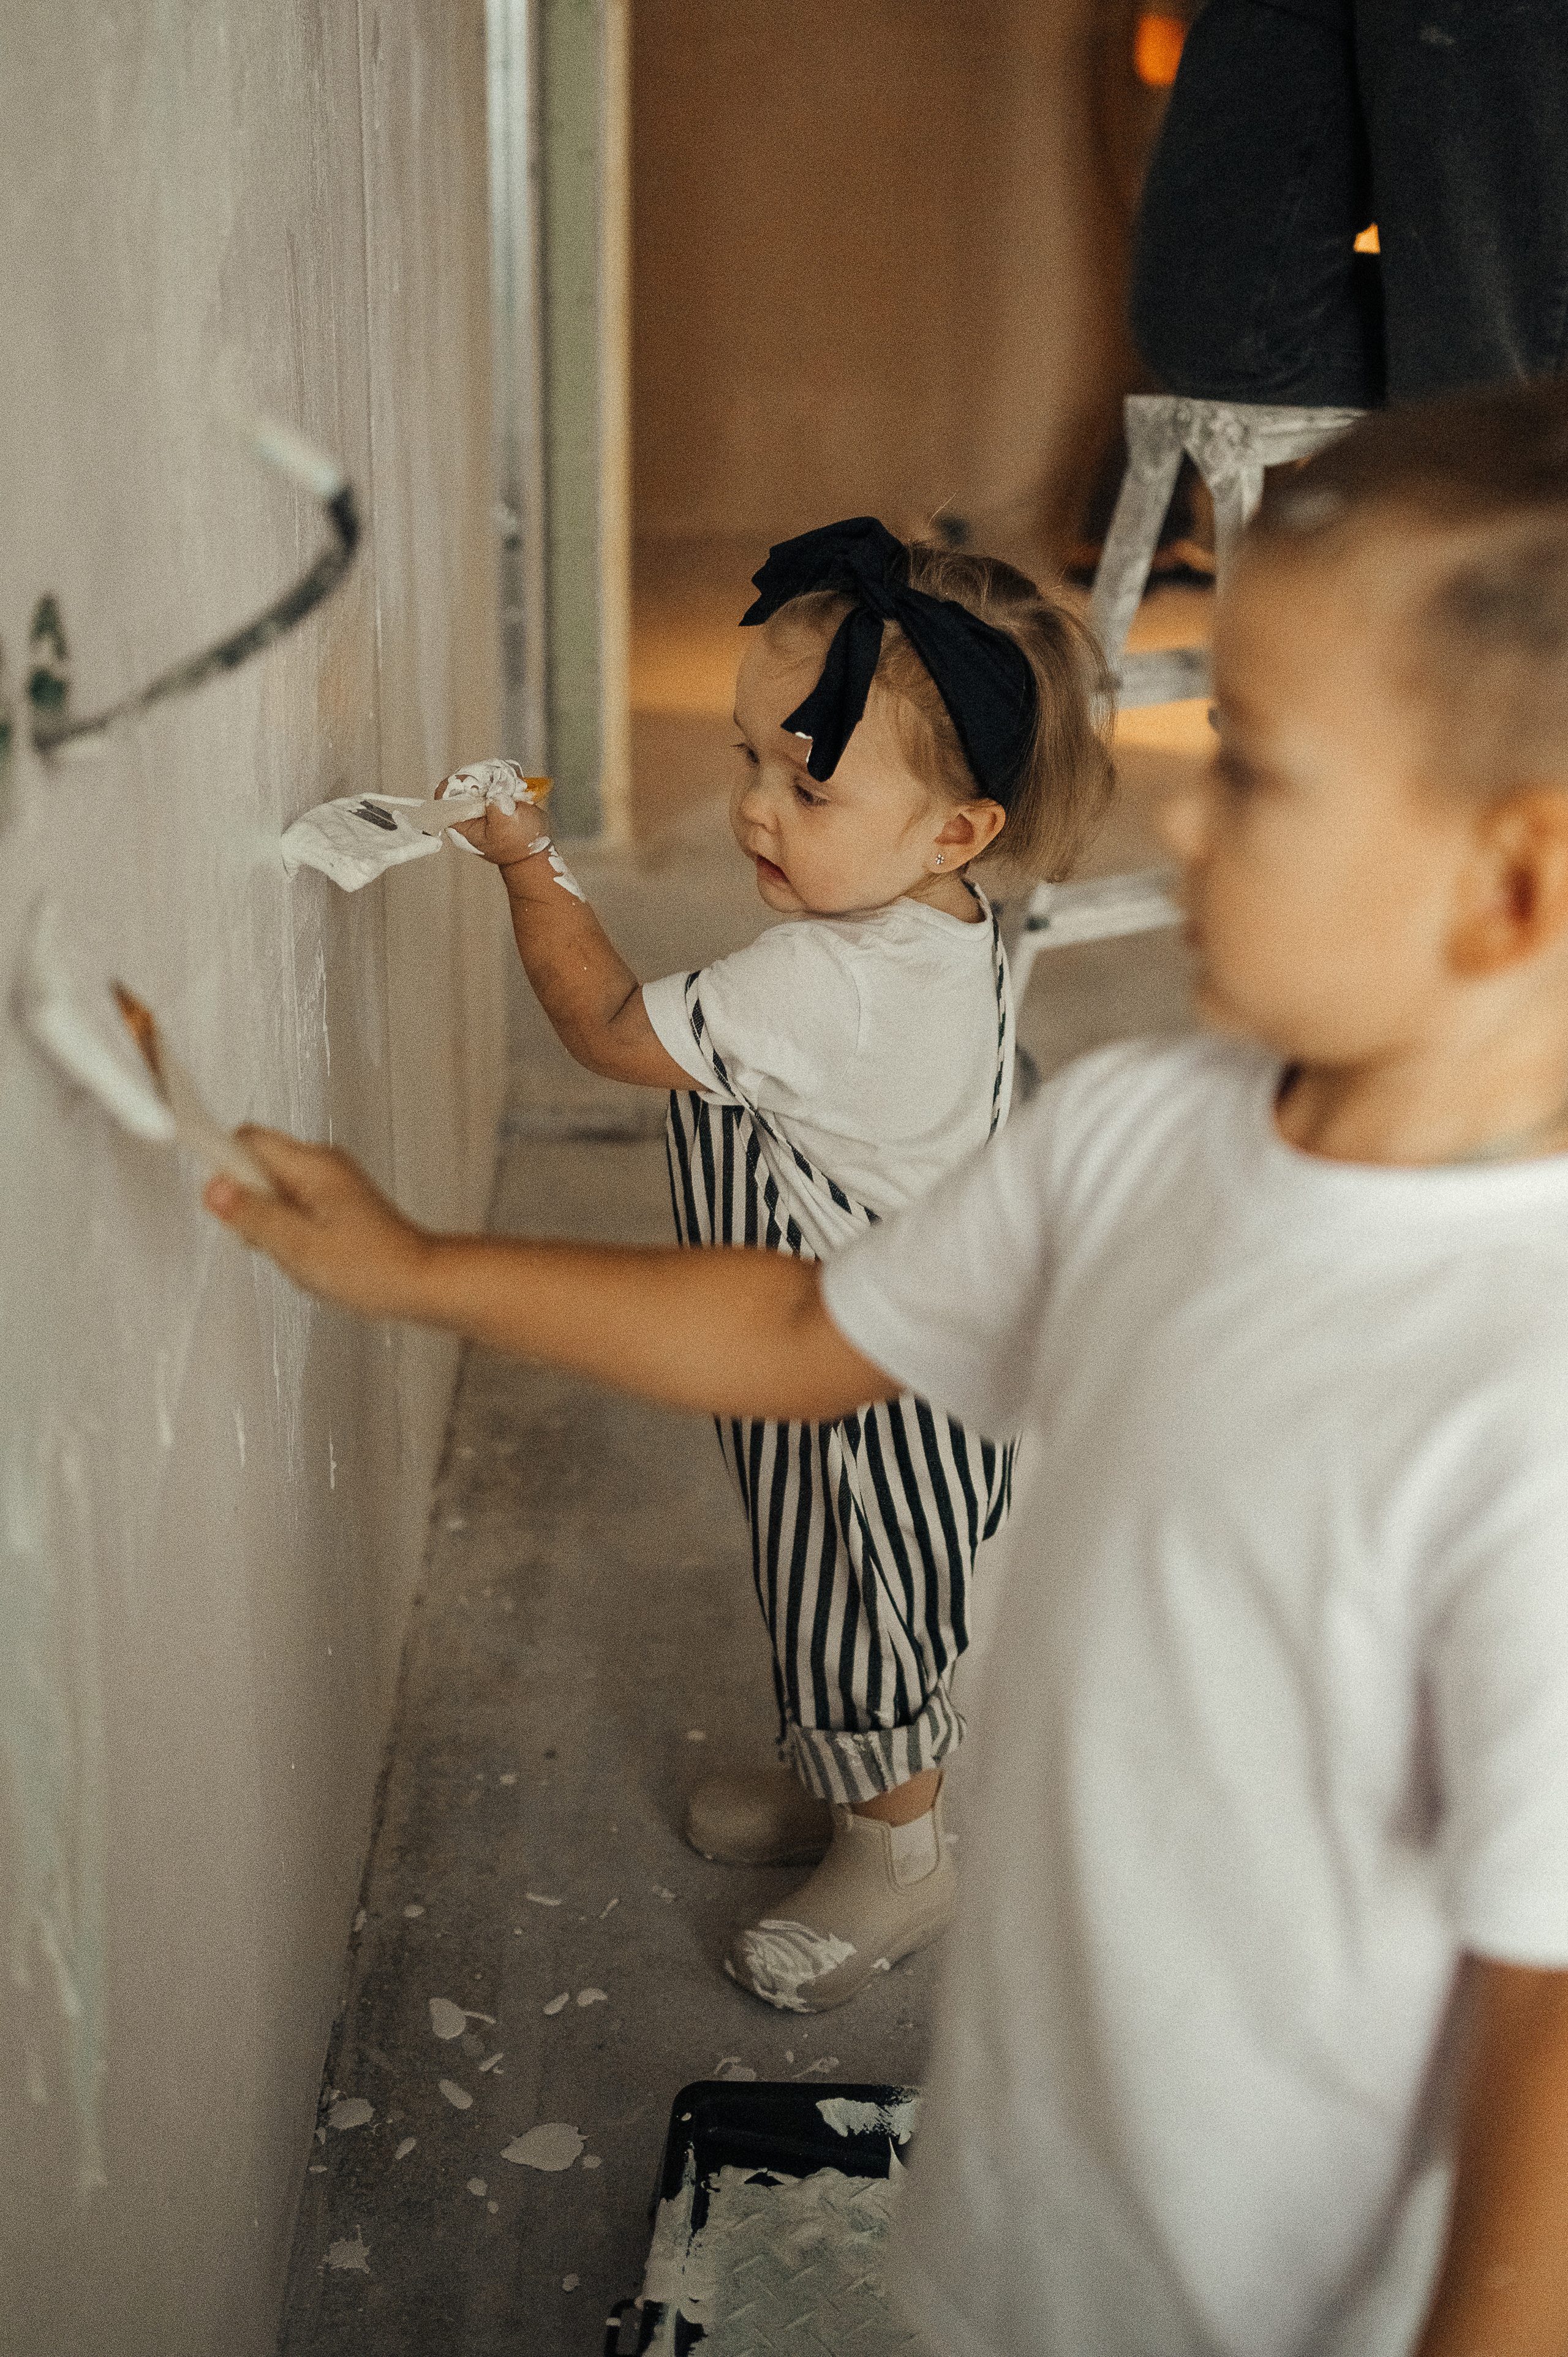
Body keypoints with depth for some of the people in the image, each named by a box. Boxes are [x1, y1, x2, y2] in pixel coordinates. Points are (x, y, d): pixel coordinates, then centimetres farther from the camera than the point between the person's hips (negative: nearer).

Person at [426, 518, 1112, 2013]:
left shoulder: (822, 984, -36)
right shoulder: (950, 937, -6)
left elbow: (613, 1033, -22)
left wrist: (532, 875, -11)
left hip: (869, 1388, -9)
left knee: (855, 1619, 14)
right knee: (822, 1602, 28)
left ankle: (897, 1857, 37)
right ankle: (836, 1777, 51)